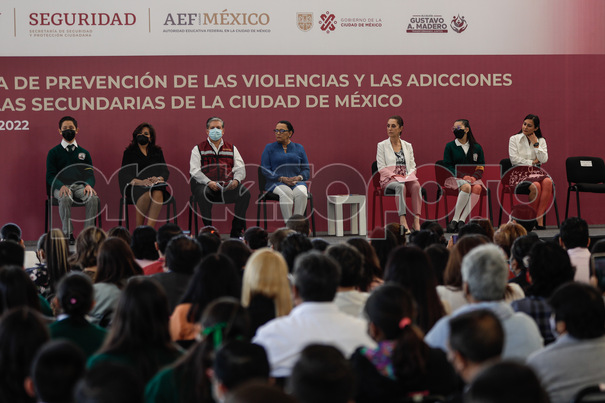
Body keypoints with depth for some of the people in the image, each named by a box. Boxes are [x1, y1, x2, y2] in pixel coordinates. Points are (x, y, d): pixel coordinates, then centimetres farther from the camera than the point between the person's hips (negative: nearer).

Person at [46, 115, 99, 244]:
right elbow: (50, 176, 2)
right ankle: (68, 233, -30)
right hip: (60, 186, -2)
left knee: (93, 198, -31)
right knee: (65, 198, -38)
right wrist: (61, 186, -20)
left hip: (80, 185, 2)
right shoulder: (54, 152, 12)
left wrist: (89, 185, -14)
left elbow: (90, 174, 12)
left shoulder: (84, 153, 20)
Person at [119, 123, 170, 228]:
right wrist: (140, 182, -19)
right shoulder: (129, 152, 12)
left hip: (155, 185, 2)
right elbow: (124, 175, 0)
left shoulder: (157, 152, 20)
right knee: (146, 195, -37)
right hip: (135, 186, -2)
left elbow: (166, 171, 10)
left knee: (158, 194, -36)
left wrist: (158, 179, -15)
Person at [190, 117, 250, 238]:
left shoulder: (231, 148, 23)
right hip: (207, 185, -2)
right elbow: (194, 171, 1)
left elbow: (240, 168, 13)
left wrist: (236, 180, -11)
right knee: (202, 193, -37)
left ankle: (236, 231, -20)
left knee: (245, 192, -27)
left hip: (228, 186, 2)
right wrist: (209, 182, -17)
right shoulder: (198, 149, 14)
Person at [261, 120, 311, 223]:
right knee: (286, 193, -37)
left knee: (301, 192, -34)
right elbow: (265, 170, 2)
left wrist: (299, 177, -9)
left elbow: (306, 170, 15)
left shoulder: (299, 148, 18)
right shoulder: (269, 148, 12)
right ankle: (288, 225, -38)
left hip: (297, 182, 2)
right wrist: (281, 178, -13)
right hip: (276, 183, -2)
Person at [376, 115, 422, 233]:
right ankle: (403, 221, -49)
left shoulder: (407, 146, 18)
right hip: (389, 179, -3)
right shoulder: (382, 145, 8)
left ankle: (417, 220, -44)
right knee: (400, 186, -39)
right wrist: (395, 176, -14)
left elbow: (413, 166, 15)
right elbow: (381, 168, 0)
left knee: (416, 186, -34)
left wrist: (408, 176, -7)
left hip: (407, 178, 3)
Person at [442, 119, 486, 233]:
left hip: (473, 178, 2)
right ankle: (455, 219, -34)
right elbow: (447, 166, -1)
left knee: (477, 188, -33)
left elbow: (481, 167, 9)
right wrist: (463, 176, -16)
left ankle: (462, 220, -36)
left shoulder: (476, 147, 13)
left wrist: (474, 177, -13)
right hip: (455, 178, -2)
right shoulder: (450, 146, 7)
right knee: (466, 187, -36)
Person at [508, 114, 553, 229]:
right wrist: (532, 162, -3)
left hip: (536, 172, 3)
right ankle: (532, 217, -18)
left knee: (548, 182, -33)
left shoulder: (541, 140, 14)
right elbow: (514, 159, -5)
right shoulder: (514, 139, 7)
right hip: (520, 173, -3)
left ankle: (539, 218, -31)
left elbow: (544, 159, 0)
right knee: (535, 186, -36)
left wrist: (535, 144, -2)